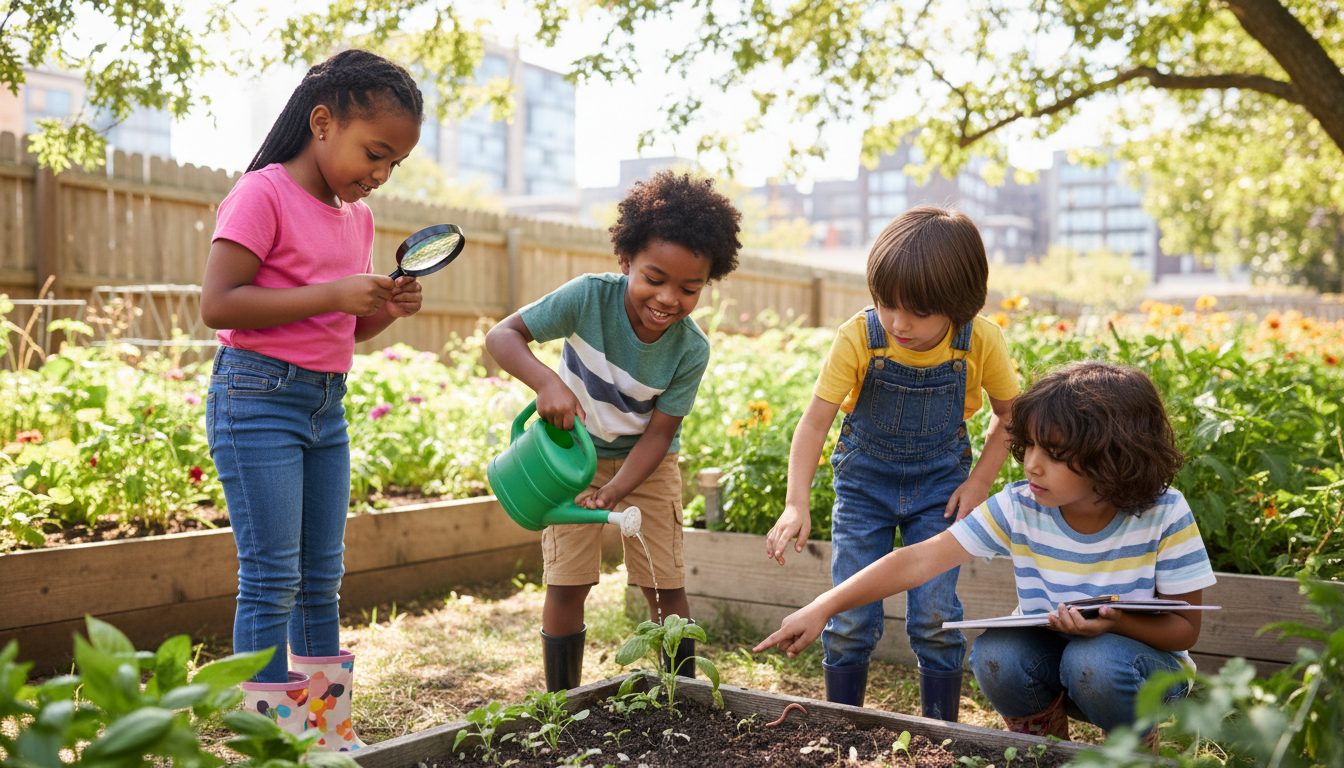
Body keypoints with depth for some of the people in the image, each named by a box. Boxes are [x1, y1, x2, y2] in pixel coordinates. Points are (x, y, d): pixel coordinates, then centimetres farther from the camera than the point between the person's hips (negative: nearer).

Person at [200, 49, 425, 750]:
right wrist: (336, 293, -22)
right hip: (258, 397, -8)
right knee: (271, 580, -4)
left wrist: (387, 309, 0)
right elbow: (217, 304, -20)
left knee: (321, 578, 12)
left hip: (327, 404, 8)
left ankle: (332, 733, 23)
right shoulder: (263, 194, -11)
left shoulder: (357, 215, 13)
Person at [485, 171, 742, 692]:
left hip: (646, 461, 1)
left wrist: (614, 491, -33)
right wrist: (546, 380, -46)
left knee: (666, 587, -1)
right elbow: (501, 336, -27)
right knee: (566, 585, -2)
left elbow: (659, 433, -18)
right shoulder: (589, 297, -27)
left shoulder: (691, 349, -23)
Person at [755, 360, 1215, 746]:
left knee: (1095, 662, -34)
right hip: (1052, 654, 2)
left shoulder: (1165, 515, -21)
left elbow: (1186, 628, -12)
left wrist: (1116, 622, -34)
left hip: (1145, 657, -1)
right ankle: (1044, 740, 4)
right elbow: (919, 561, -21)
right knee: (994, 654, -28)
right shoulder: (1017, 509, -17)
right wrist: (822, 608, -28)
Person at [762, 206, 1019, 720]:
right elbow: (815, 420, -22)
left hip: (939, 484, 0)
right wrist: (796, 503, -34)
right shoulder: (858, 338, -22)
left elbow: (1009, 414, 0)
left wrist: (980, 482, -8)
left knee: (935, 616, -6)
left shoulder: (981, 342, -17)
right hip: (864, 481, 0)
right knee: (850, 621, -3)